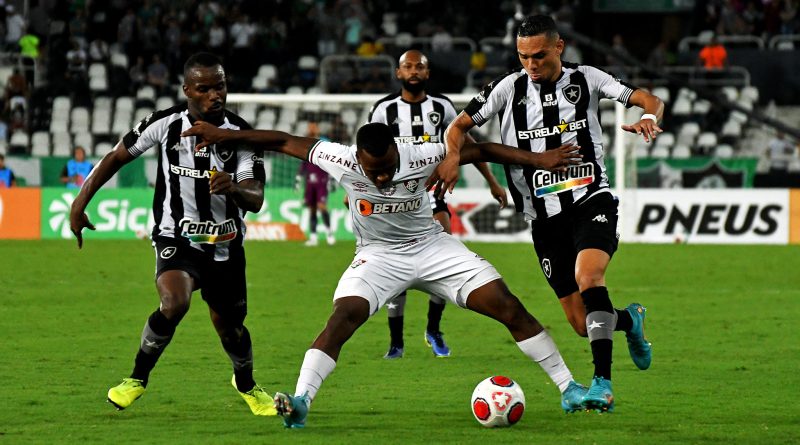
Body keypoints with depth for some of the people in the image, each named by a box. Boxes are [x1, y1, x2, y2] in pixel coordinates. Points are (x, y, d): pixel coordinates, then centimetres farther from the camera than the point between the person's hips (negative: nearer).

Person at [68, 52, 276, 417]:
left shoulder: (241, 135, -10)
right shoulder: (166, 124, -11)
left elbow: (256, 201, -15)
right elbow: (117, 157, 2)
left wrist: (235, 189, -38)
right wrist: (80, 203, 0)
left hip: (225, 247, 2)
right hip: (176, 239, -2)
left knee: (230, 328, 12)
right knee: (174, 304, -30)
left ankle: (246, 383, 47)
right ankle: (138, 377, -7)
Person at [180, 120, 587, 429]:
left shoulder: (418, 157, -23)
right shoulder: (341, 161, -23)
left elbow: (478, 150, -13)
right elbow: (285, 142, -14)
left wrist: (537, 159, -15)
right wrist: (225, 136, -14)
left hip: (432, 245, 0)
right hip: (378, 256, 0)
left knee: (508, 307, -8)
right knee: (344, 316, -28)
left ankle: (568, 388, 3)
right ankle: (300, 402, -30)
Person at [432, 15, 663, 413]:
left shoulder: (585, 79, 1)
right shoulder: (509, 88, 3)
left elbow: (650, 100, 1)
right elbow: (458, 128, 8)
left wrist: (648, 118, -23)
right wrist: (453, 156, -14)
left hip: (591, 201, -2)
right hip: (544, 218, 2)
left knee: (588, 275, -31)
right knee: (582, 324, -1)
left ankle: (602, 383, -32)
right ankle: (629, 320, 36)